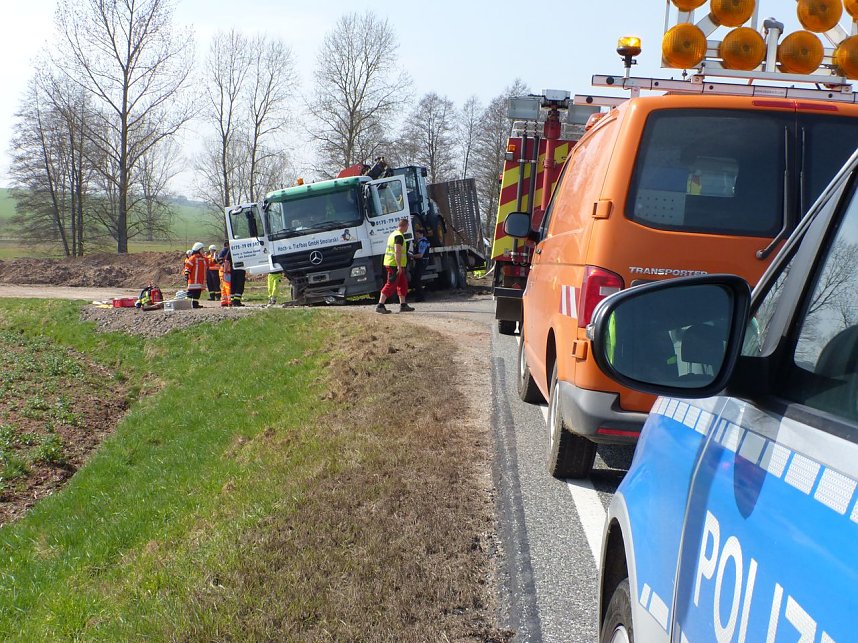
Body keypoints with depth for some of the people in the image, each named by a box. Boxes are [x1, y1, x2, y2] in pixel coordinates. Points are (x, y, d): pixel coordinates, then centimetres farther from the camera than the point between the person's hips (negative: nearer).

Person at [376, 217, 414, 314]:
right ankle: (380, 305, -12)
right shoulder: (399, 236, -15)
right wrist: (399, 266, -24)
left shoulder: (393, 234, 17)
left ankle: (403, 305, 20)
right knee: (390, 285, -10)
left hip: (389, 263, 10)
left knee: (403, 284, 15)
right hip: (395, 264, -10)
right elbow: (397, 251, -23)